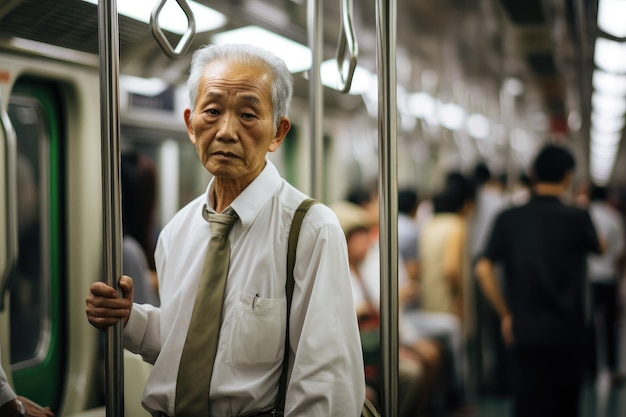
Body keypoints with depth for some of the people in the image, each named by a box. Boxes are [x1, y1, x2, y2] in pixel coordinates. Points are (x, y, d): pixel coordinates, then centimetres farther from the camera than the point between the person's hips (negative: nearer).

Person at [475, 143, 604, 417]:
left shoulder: (508, 219, -2)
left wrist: (506, 315, 2)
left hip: (525, 333, 1)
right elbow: (599, 248, 12)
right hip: (567, 333, -1)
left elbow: (483, 270, -8)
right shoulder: (576, 218, -8)